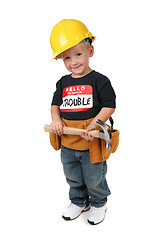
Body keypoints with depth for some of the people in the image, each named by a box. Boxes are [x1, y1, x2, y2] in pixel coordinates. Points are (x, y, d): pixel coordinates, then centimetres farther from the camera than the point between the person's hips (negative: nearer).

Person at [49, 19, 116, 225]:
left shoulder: (99, 80, -12)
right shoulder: (63, 83, 3)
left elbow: (109, 106, -14)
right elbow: (55, 104, 10)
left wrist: (93, 125, -24)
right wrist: (56, 119, -10)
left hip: (92, 143, -5)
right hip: (67, 142, 5)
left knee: (94, 179, 14)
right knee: (73, 179, 23)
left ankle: (98, 204, 41)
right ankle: (79, 202, 47)